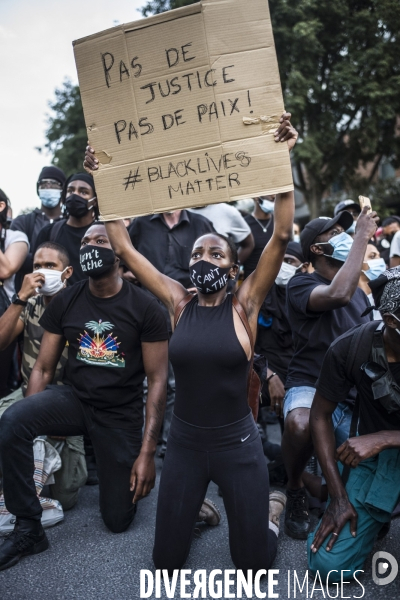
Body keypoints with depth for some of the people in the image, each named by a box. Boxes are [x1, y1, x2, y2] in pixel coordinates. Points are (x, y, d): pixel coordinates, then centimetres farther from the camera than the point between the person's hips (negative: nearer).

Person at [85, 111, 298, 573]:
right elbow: (124, 248, -2)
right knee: (166, 562, 12)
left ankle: (272, 508, 40)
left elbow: (281, 236, -17)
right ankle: (201, 509, 41)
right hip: (184, 442, 3)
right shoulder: (177, 303, -2)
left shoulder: (244, 304, -8)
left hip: (238, 443, -2)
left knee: (253, 564, 9)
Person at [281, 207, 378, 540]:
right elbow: (338, 295, -30)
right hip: (311, 383, -6)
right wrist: (362, 236, -22)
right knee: (300, 424, -39)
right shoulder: (301, 284, -8)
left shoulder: (358, 290, 14)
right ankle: (296, 490, -6)